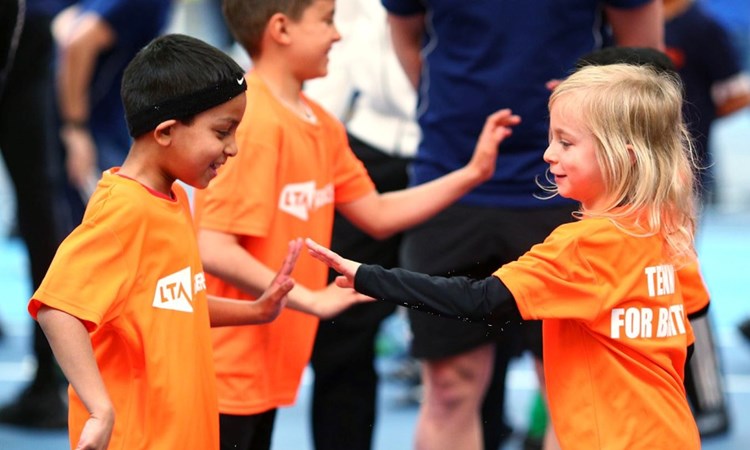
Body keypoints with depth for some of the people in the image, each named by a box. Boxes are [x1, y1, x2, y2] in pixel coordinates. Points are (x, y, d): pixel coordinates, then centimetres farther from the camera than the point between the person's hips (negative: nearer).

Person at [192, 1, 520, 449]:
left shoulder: (321, 124, 8)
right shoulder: (254, 123, -19)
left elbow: (376, 215, 17)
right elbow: (214, 251, -25)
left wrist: (472, 174, 11)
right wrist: (311, 300, -21)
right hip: (224, 375, -9)